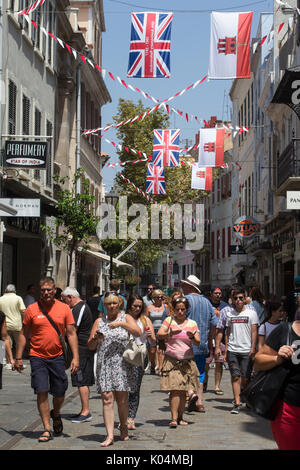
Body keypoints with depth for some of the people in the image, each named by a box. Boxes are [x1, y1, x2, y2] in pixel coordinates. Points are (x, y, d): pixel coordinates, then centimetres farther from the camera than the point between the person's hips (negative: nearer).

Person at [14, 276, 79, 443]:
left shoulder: (64, 308, 2)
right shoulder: (32, 309, 0)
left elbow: (71, 334, 3)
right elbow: (23, 334, 6)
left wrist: (75, 357, -4)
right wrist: (18, 358, 2)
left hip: (57, 356, 1)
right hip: (37, 357, -1)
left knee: (59, 393, 7)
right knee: (41, 392, -7)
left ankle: (56, 414, 39)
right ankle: (47, 429, 1)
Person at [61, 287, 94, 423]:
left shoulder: (78, 309, -14)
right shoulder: (83, 306, 19)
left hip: (81, 349, -10)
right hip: (86, 347, 10)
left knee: (82, 381, -8)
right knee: (84, 381, 13)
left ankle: (86, 412, -7)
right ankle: (84, 411, 18)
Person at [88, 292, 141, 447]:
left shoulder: (126, 318, 8)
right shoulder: (99, 322, 13)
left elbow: (138, 333, -10)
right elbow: (90, 346, 12)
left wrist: (121, 324, -19)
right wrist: (95, 339, -10)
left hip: (122, 364, -1)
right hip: (104, 364, 1)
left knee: (122, 399, 2)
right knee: (107, 399, -8)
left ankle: (123, 428, 26)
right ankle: (109, 435, -11)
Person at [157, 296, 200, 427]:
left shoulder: (192, 323, 10)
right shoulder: (169, 320, 6)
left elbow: (198, 343, 5)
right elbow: (159, 335, -6)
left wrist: (192, 337, -17)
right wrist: (170, 333, -24)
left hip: (187, 361, 2)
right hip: (172, 360, -2)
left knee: (183, 390, 2)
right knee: (174, 389, -13)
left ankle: (180, 417, 13)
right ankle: (173, 418, -15)